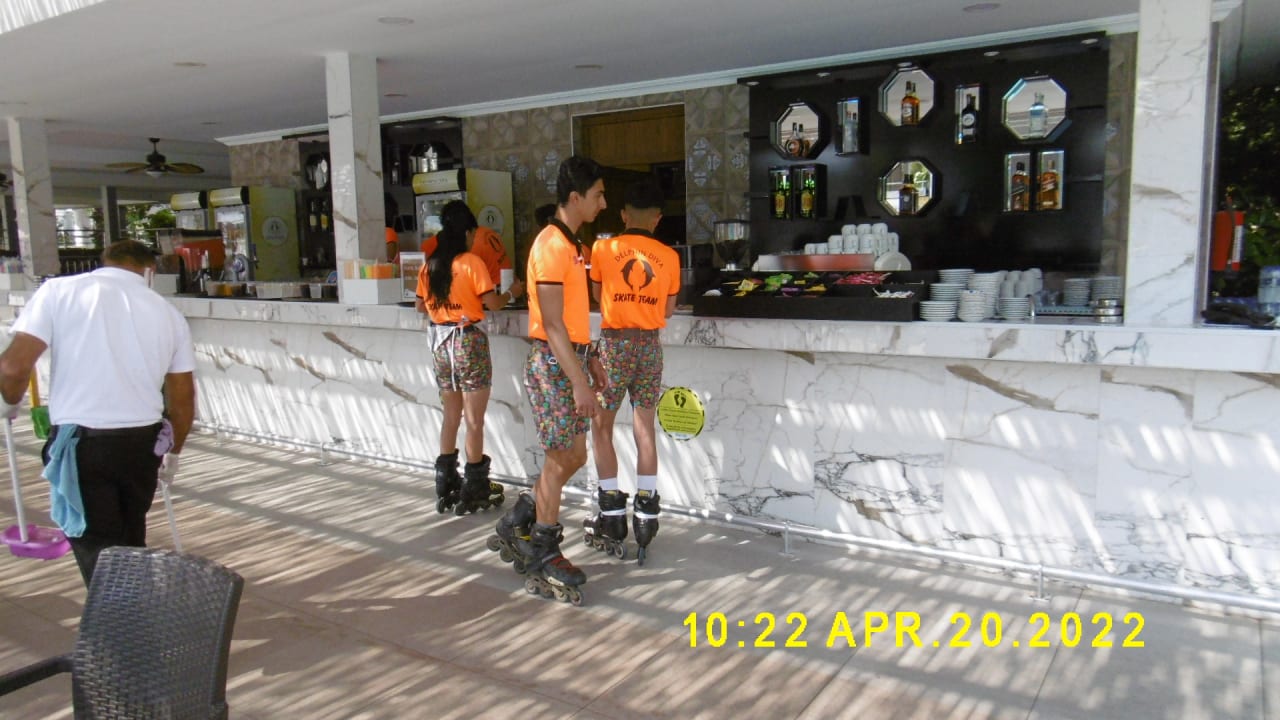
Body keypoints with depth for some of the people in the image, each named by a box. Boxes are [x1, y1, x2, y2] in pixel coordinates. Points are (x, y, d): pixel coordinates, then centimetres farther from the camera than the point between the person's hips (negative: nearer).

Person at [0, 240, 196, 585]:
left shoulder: (59, 290, -2)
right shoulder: (168, 313, 6)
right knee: (130, 542, 23)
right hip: (143, 443, 3)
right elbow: (182, 400, 10)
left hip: (81, 443, -3)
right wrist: (173, 452, 26)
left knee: (100, 553, 5)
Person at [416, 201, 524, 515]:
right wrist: (512, 292, 4)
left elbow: (420, 305, 12)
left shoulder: (430, 265, 6)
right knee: (474, 420, 2)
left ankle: (446, 488, 22)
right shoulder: (471, 262, -11)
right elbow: (492, 303, -14)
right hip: (469, 341, -6)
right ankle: (474, 492, 8)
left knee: (451, 415, 16)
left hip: (441, 342, 6)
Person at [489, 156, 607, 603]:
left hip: (570, 359, 9)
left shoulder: (571, 244, 15)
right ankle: (543, 560, 15)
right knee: (560, 461, 0)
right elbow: (552, 323, -21)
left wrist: (590, 361, 18)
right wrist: (579, 382, -22)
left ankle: (516, 527, 28)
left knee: (574, 456, 14)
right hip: (552, 364, -9)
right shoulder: (551, 245, -16)